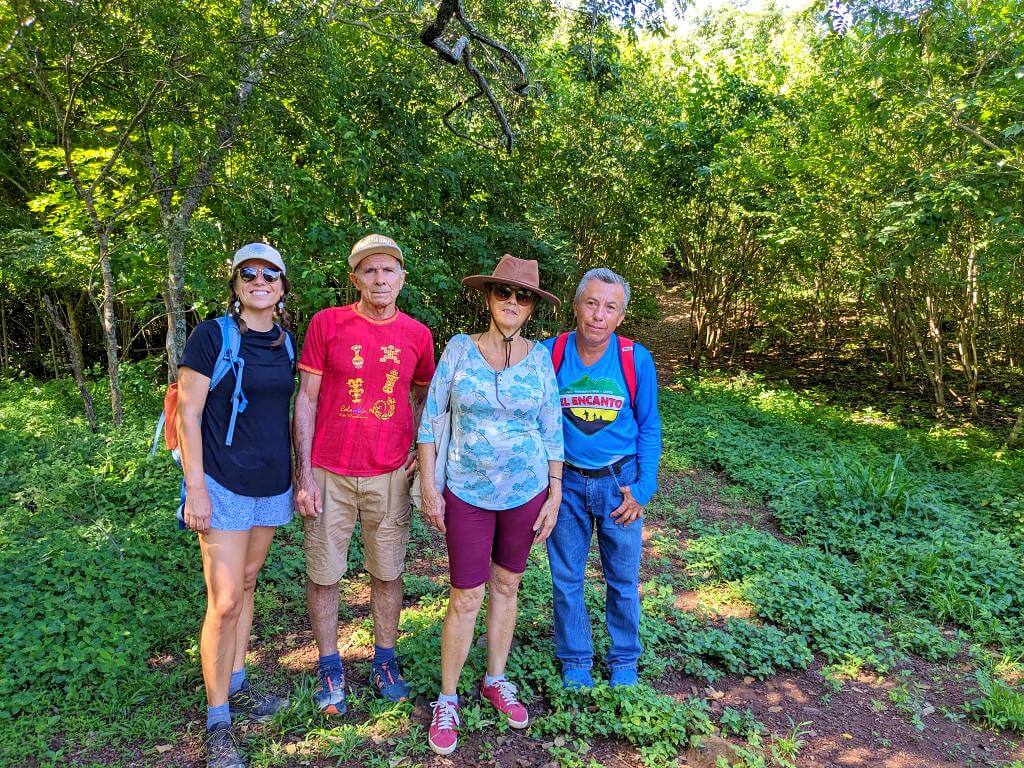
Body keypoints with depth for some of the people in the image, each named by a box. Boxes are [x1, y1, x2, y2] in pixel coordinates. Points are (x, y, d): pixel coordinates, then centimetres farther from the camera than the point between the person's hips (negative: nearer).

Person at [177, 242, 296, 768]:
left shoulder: (286, 343, 6)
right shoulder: (211, 336, -10)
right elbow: (188, 413, -11)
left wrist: (298, 475, 13)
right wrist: (195, 487, -14)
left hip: (272, 484, 6)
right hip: (224, 484, -5)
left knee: (246, 585, 17)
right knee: (224, 601, -4)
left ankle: (236, 685, 33)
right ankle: (218, 721, 10)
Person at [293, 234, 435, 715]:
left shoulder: (417, 335, 2)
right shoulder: (326, 324, -4)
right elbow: (306, 399, -3)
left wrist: (423, 453, 0)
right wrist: (305, 473, -8)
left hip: (390, 475, 2)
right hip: (330, 474, -1)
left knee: (388, 573, 12)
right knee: (323, 575, 9)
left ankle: (385, 662, 31)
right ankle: (329, 667, 28)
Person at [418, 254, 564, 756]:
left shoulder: (540, 357, -2)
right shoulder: (459, 348, -6)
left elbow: (552, 430, 3)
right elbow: (429, 419, -3)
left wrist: (554, 493, 1)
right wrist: (428, 486, -6)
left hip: (526, 491, 2)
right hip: (467, 493, -2)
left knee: (507, 586, 15)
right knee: (466, 599, 1)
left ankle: (496, 680, 36)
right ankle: (447, 700, 21)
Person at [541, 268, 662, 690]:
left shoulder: (636, 360, -7)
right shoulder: (548, 354, -8)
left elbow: (649, 429, 0)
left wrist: (642, 489, -6)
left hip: (619, 482, 0)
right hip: (567, 484, 0)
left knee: (623, 581, 12)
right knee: (566, 579, 11)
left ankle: (624, 662, 32)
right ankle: (575, 662, 30)